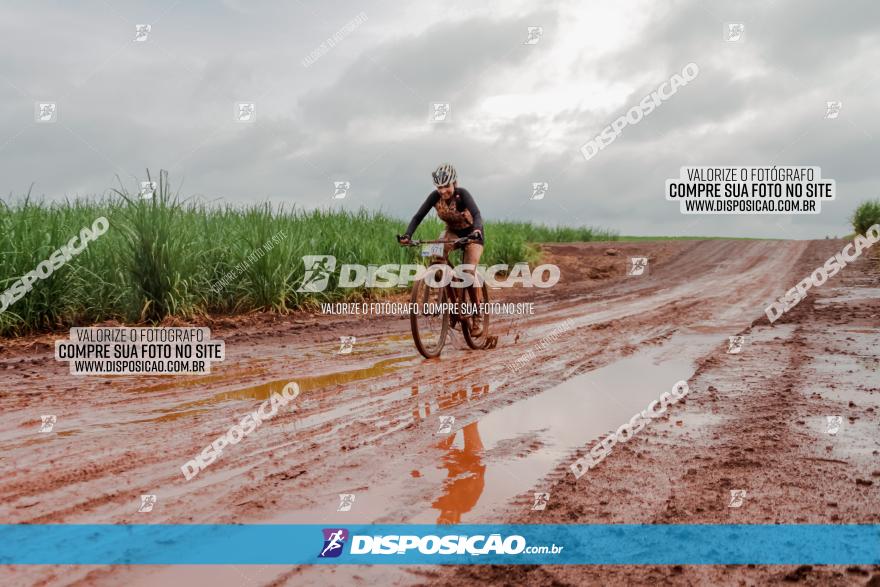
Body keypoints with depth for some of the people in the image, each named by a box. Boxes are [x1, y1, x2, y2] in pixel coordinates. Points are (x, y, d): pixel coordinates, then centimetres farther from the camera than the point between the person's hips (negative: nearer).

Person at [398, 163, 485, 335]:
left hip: (471, 233, -4)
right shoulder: (435, 196, -20)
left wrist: (476, 231, -63)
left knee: (469, 272, -20)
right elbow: (418, 216, -23)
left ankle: (478, 316, -5)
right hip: (452, 231, 4)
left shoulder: (462, 194, -30)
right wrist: (407, 235, -39)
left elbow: (477, 215, -43)